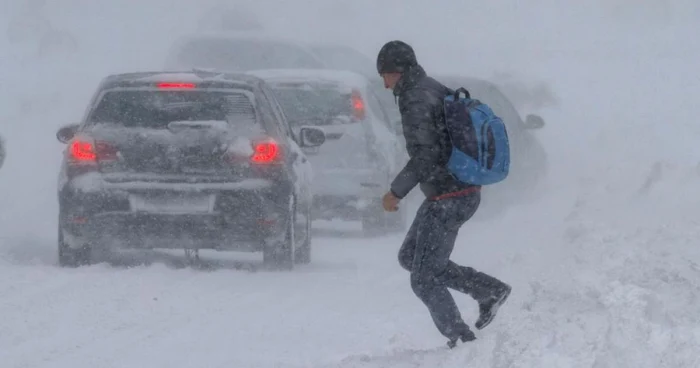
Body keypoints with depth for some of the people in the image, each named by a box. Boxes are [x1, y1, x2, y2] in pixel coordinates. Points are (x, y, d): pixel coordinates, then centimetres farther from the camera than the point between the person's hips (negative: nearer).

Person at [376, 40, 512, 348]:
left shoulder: (416, 100, -18)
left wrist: (396, 192, -17)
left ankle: (462, 341, 5)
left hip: (447, 199, -10)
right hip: (466, 191, 10)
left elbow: (424, 156, -25)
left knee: (424, 280, 0)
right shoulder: (438, 91, 11)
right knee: (409, 257, 20)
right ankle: (490, 290, 18)